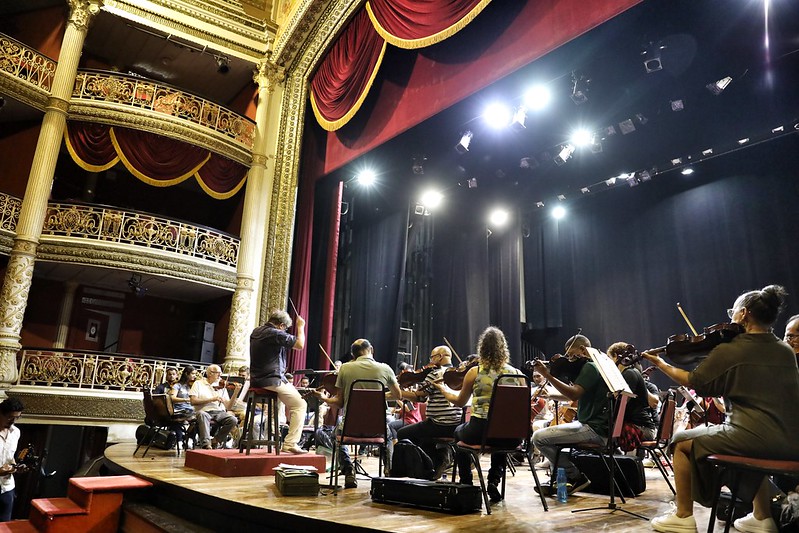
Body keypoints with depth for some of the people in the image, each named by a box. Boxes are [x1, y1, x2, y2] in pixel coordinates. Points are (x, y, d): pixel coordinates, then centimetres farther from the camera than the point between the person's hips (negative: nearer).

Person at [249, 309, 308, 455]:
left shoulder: (256, 331, 9)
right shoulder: (276, 334, -18)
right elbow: (300, 344, -13)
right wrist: (300, 326, -1)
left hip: (256, 380, 10)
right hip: (271, 381, -10)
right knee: (300, 405, -2)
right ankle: (290, 443, -7)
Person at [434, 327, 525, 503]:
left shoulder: (474, 372, -4)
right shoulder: (516, 373, 1)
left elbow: (459, 401, 11)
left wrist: (444, 389, 30)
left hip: (479, 432, -2)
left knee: (459, 432, 32)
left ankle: (466, 484, 32)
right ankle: (494, 480, 22)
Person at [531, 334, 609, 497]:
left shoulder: (590, 367, -13)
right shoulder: (596, 366, 18)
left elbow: (574, 394, -27)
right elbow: (574, 395, 20)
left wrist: (547, 375, -27)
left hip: (595, 429, -11)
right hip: (592, 425, 11)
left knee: (539, 437, -14)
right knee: (547, 432, 25)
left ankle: (576, 477, -3)